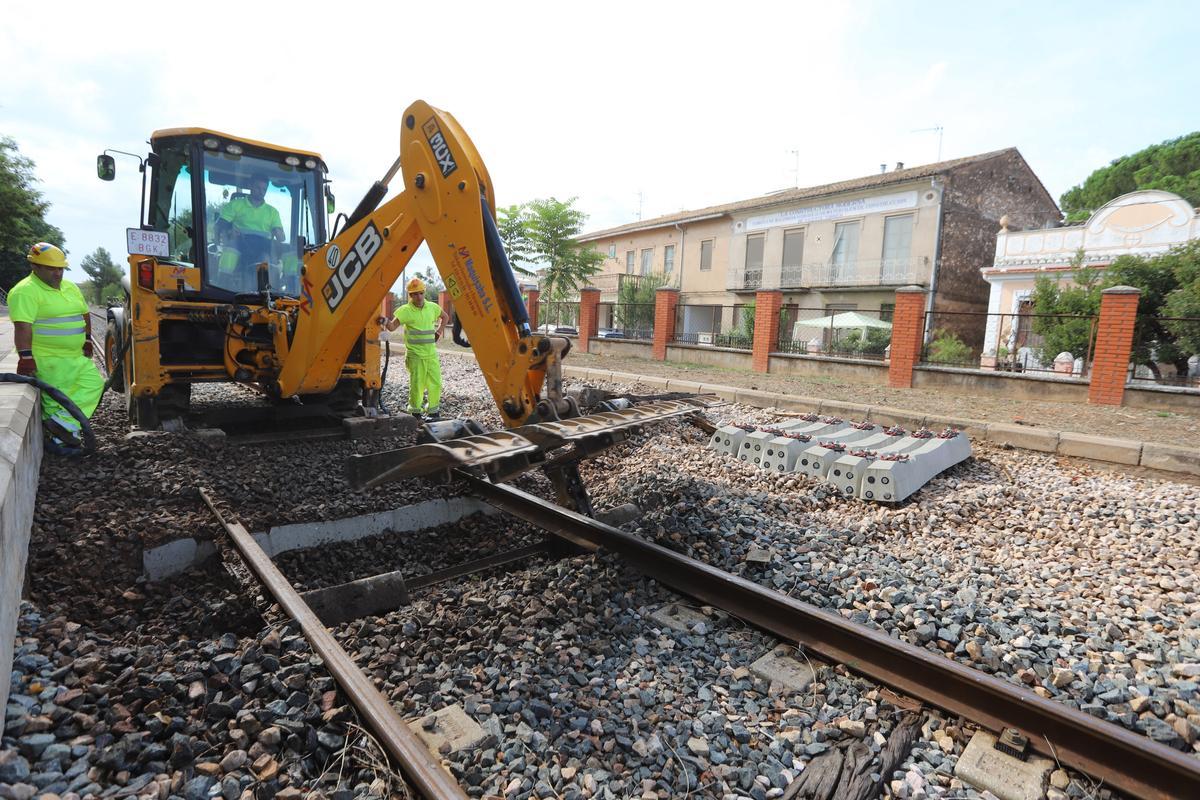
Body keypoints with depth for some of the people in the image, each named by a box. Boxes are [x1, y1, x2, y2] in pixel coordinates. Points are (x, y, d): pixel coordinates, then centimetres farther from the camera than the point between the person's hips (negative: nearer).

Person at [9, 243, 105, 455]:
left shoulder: (70, 287, 13)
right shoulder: (26, 291, -14)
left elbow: (84, 314, 25)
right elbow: (22, 326, -24)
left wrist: (87, 341, 21)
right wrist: (26, 357, -30)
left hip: (76, 356, 8)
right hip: (49, 360, -8)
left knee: (93, 383, -1)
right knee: (56, 399, -3)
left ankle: (61, 424, -2)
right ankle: (60, 442, 4)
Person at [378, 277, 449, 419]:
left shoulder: (432, 307, 5)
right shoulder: (405, 310, -8)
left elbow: (445, 317, 23)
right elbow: (393, 326, -16)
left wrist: (438, 332, 14)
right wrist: (385, 321, -36)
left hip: (431, 353, 5)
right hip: (415, 355, -4)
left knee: (435, 383, 8)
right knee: (417, 384, -1)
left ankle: (433, 410, 24)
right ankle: (415, 411, 16)